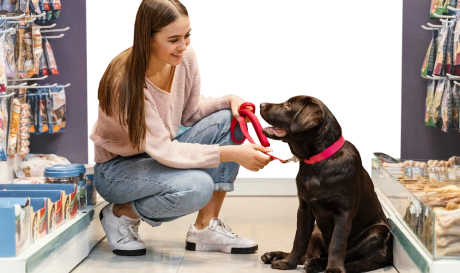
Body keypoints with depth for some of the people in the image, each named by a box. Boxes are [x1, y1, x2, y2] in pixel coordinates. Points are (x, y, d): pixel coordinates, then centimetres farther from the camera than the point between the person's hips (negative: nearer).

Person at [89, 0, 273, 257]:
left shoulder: (185, 57, -11)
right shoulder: (126, 82, -31)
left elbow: (190, 113, 4)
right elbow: (164, 151, -32)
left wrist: (229, 100, -16)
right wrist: (232, 154, -38)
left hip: (162, 154, 7)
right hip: (117, 168, -7)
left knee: (228, 120, -15)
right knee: (198, 186, -34)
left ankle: (206, 227, -9)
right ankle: (120, 214, -5)